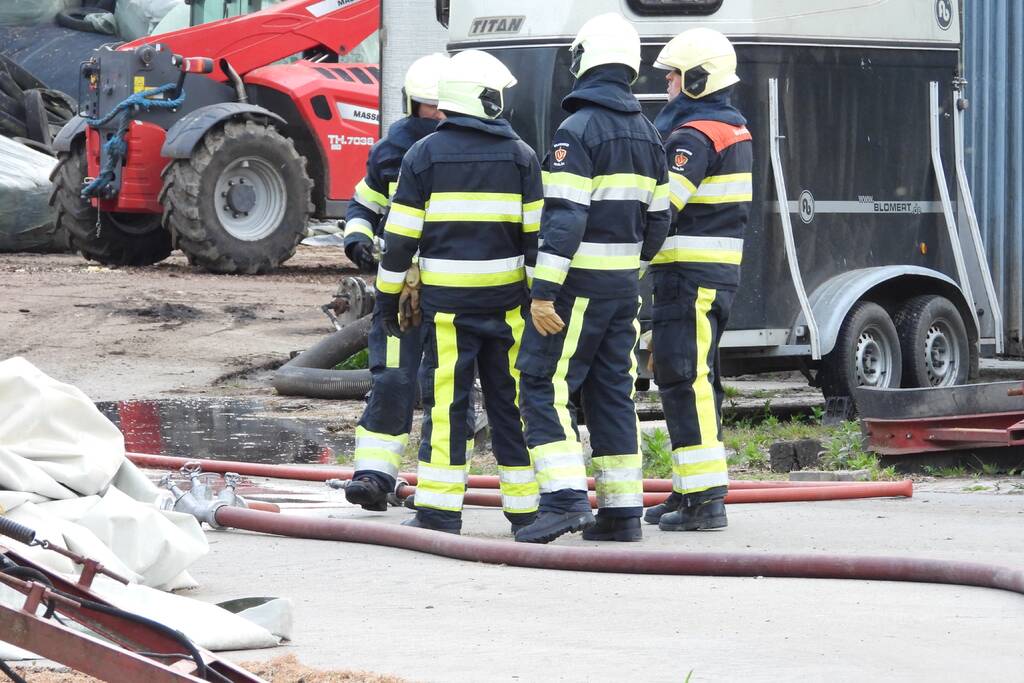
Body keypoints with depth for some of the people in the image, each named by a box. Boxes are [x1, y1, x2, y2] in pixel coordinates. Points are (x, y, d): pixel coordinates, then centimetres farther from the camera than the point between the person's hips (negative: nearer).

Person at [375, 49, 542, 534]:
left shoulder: (425, 154, -1)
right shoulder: (520, 156, 4)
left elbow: (401, 235, 0)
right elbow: (536, 233, 3)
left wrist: (388, 295, 8)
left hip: (446, 296, -2)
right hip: (505, 298, 2)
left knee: (446, 401, -1)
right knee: (511, 399, 9)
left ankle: (439, 510, -4)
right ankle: (525, 506, 13)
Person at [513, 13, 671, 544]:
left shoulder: (577, 131, -14)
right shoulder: (647, 135, 11)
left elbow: (564, 220, -20)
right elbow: (656, 219, 15)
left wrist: (544, 291, -21)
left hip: (580, 281, -8)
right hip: (624, 282, 8)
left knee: (543, 386, -5)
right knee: (611, 392, 11)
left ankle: (565, 497, -17)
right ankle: (622, 509, 9)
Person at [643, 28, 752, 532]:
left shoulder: (693, 136, -14)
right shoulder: (734, 128, 17)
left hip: (690, 274, -10)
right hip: (719, 273, 10)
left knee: (684, 380, -9)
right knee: (693, 379, 16)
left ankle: (704, 499, -12)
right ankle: (691, 490, 21)